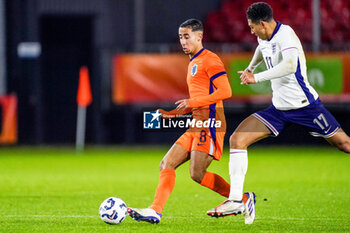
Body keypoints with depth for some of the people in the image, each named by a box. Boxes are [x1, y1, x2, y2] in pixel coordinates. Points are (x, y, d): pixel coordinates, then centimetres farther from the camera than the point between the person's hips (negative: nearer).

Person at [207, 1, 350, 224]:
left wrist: (256, 78, -32)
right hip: (279, 109, 7)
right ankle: (235, 200, -5)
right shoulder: (265, 38, 6)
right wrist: (251, 67, 48)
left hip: (304, 104, -7)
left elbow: (290, 66, -37)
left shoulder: (285, 34, -19)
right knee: (237, 139, -7)